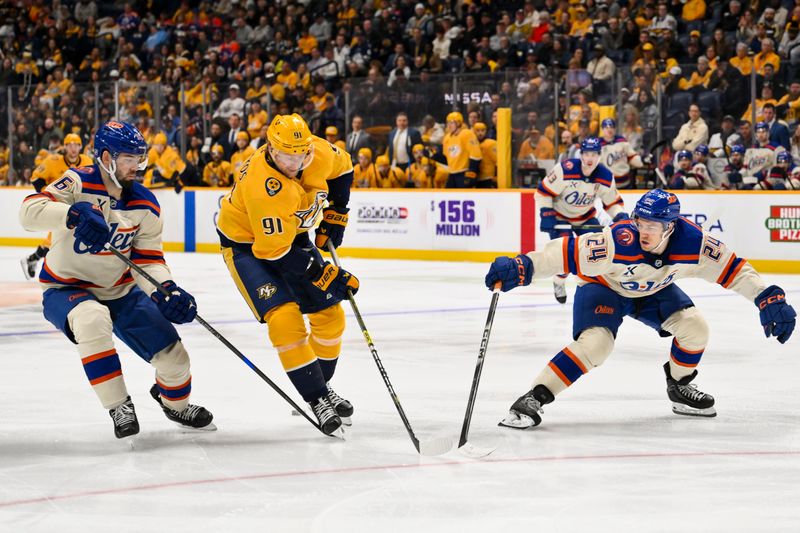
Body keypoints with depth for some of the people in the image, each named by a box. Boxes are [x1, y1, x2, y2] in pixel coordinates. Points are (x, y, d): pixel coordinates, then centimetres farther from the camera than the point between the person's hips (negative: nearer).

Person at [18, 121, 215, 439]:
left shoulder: (145, 204, -5)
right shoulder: (79, 184, -18)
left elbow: (148, 260, -6)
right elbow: (30, 211, -33)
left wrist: (166, 292, -28)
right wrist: (75, 214, -52)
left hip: (121, 291, 5)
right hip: (65, 290, -5)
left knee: (173, 356, -2)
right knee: (93, 319, -40)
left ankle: (174, 402, 35)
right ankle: (118, 407, -26)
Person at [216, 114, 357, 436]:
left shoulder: (320, 153, -18)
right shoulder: (263, 187, -37)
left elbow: (342, 169, 8)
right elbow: (275, 252, -32)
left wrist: (336, 214, 3)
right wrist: (326, 275, -28)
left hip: (293, 235, 7)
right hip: (247, 245, -7)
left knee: (330, 314, 4)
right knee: (284, 318, -23)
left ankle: (321, 386, 25)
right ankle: (316, 399, -11)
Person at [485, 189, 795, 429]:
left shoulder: (693, 242, -29)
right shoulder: (620, 242, -40)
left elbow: (732, 268, -18)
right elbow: (568, 253, -42)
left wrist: (770, 299, -24)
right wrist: (521, 268, -54)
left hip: (654, 291, 5)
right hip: (603, 288, -5)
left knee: (694, 328, -10)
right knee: (595, 343, -27)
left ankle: (679, 387, 18)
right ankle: (533, 399, -23)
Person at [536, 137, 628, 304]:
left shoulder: (606, 177, -16)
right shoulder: (565, 170, -30)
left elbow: (613, 202, -2)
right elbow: (543, 192, -22)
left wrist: (621, 216, -21)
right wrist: (546, 215, -27)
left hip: (586, 217, 4)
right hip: (560, 216, -4)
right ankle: (559, 283, 11)